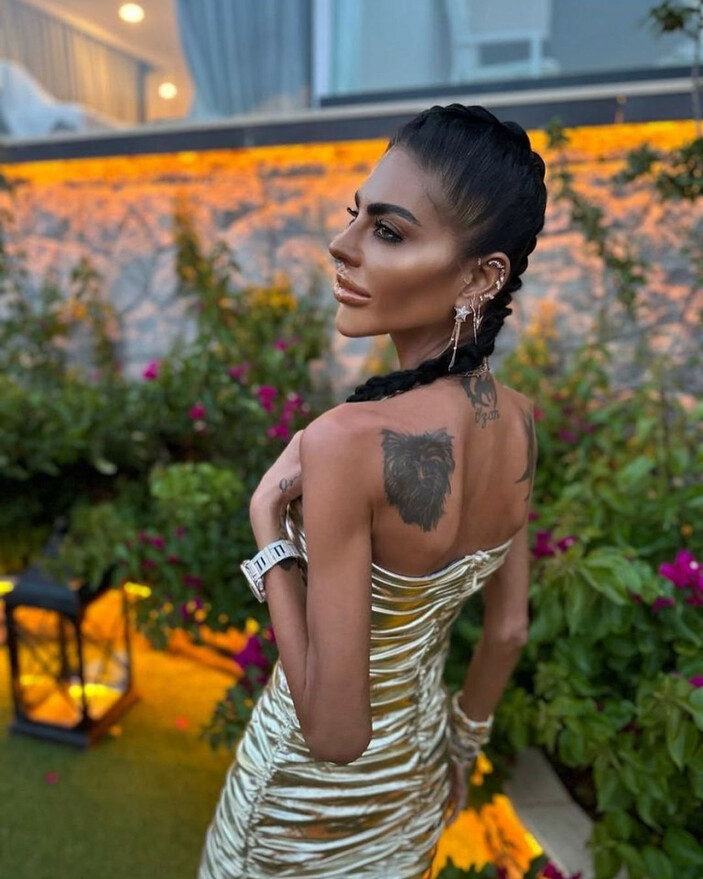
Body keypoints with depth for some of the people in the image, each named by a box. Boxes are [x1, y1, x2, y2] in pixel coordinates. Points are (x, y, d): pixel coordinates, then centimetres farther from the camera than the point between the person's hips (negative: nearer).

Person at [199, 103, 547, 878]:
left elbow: (335, 729, -30)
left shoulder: (347, 440, -36)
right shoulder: (519, 423, -14)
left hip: (316, 786, -4)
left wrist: (268, 525, -23)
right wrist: (462, 749, 13)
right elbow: (508, 629, -3)